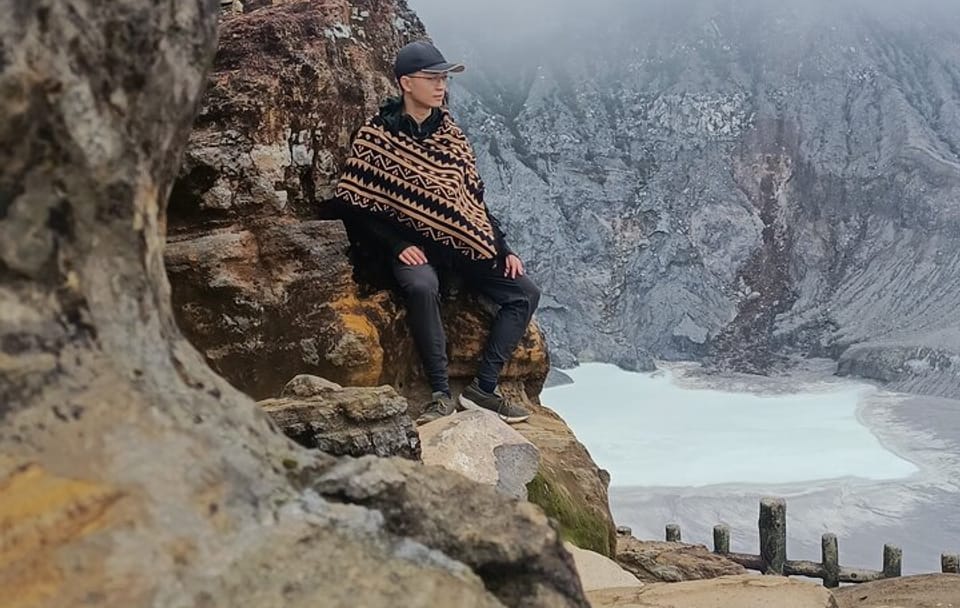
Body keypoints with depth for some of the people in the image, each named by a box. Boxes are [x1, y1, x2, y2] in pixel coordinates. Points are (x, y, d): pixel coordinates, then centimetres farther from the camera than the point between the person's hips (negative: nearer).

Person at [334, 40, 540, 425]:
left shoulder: (449, 132, 12)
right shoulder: (376, 136, -4)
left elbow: (475, 199, 15)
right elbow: (354, 203, -5)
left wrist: (504, 249, 7)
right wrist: (398, 246, -16)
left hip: (463, 244, 6)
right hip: (413, 247, -6)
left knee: (525, 292, -5)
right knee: (422, 287, -38)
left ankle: (483, 389, -7)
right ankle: (441, 394, -27)